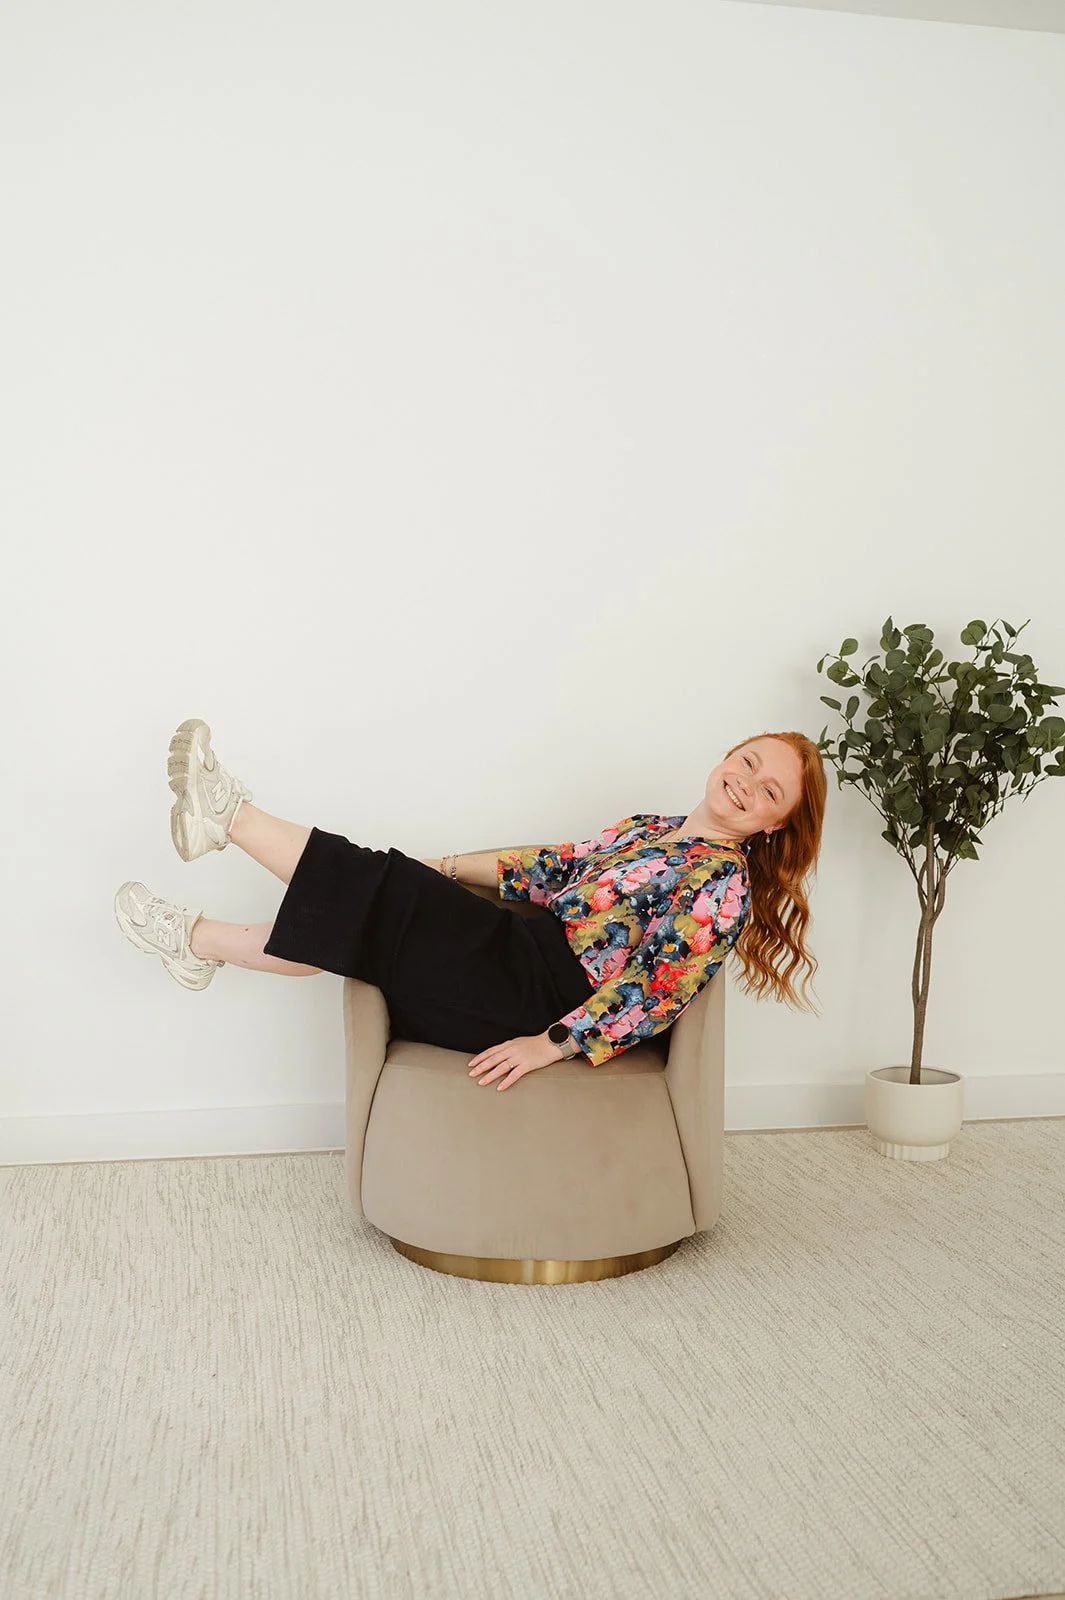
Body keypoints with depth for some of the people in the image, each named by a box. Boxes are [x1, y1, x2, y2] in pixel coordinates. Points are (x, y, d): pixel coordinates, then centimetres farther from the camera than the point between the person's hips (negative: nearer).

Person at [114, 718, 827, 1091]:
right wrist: (441, 870, 19)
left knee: (383, 896, -11)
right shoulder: (651, 828, 14)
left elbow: (657, 987, -20)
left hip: (543, 998, -7)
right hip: (530, 956, 7)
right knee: (343, 924, 1)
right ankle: (198, 941, 15)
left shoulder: (725, 882, -12)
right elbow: (555, 865, 20)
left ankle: (230, 816, 3)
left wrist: (550, 1045, -25)